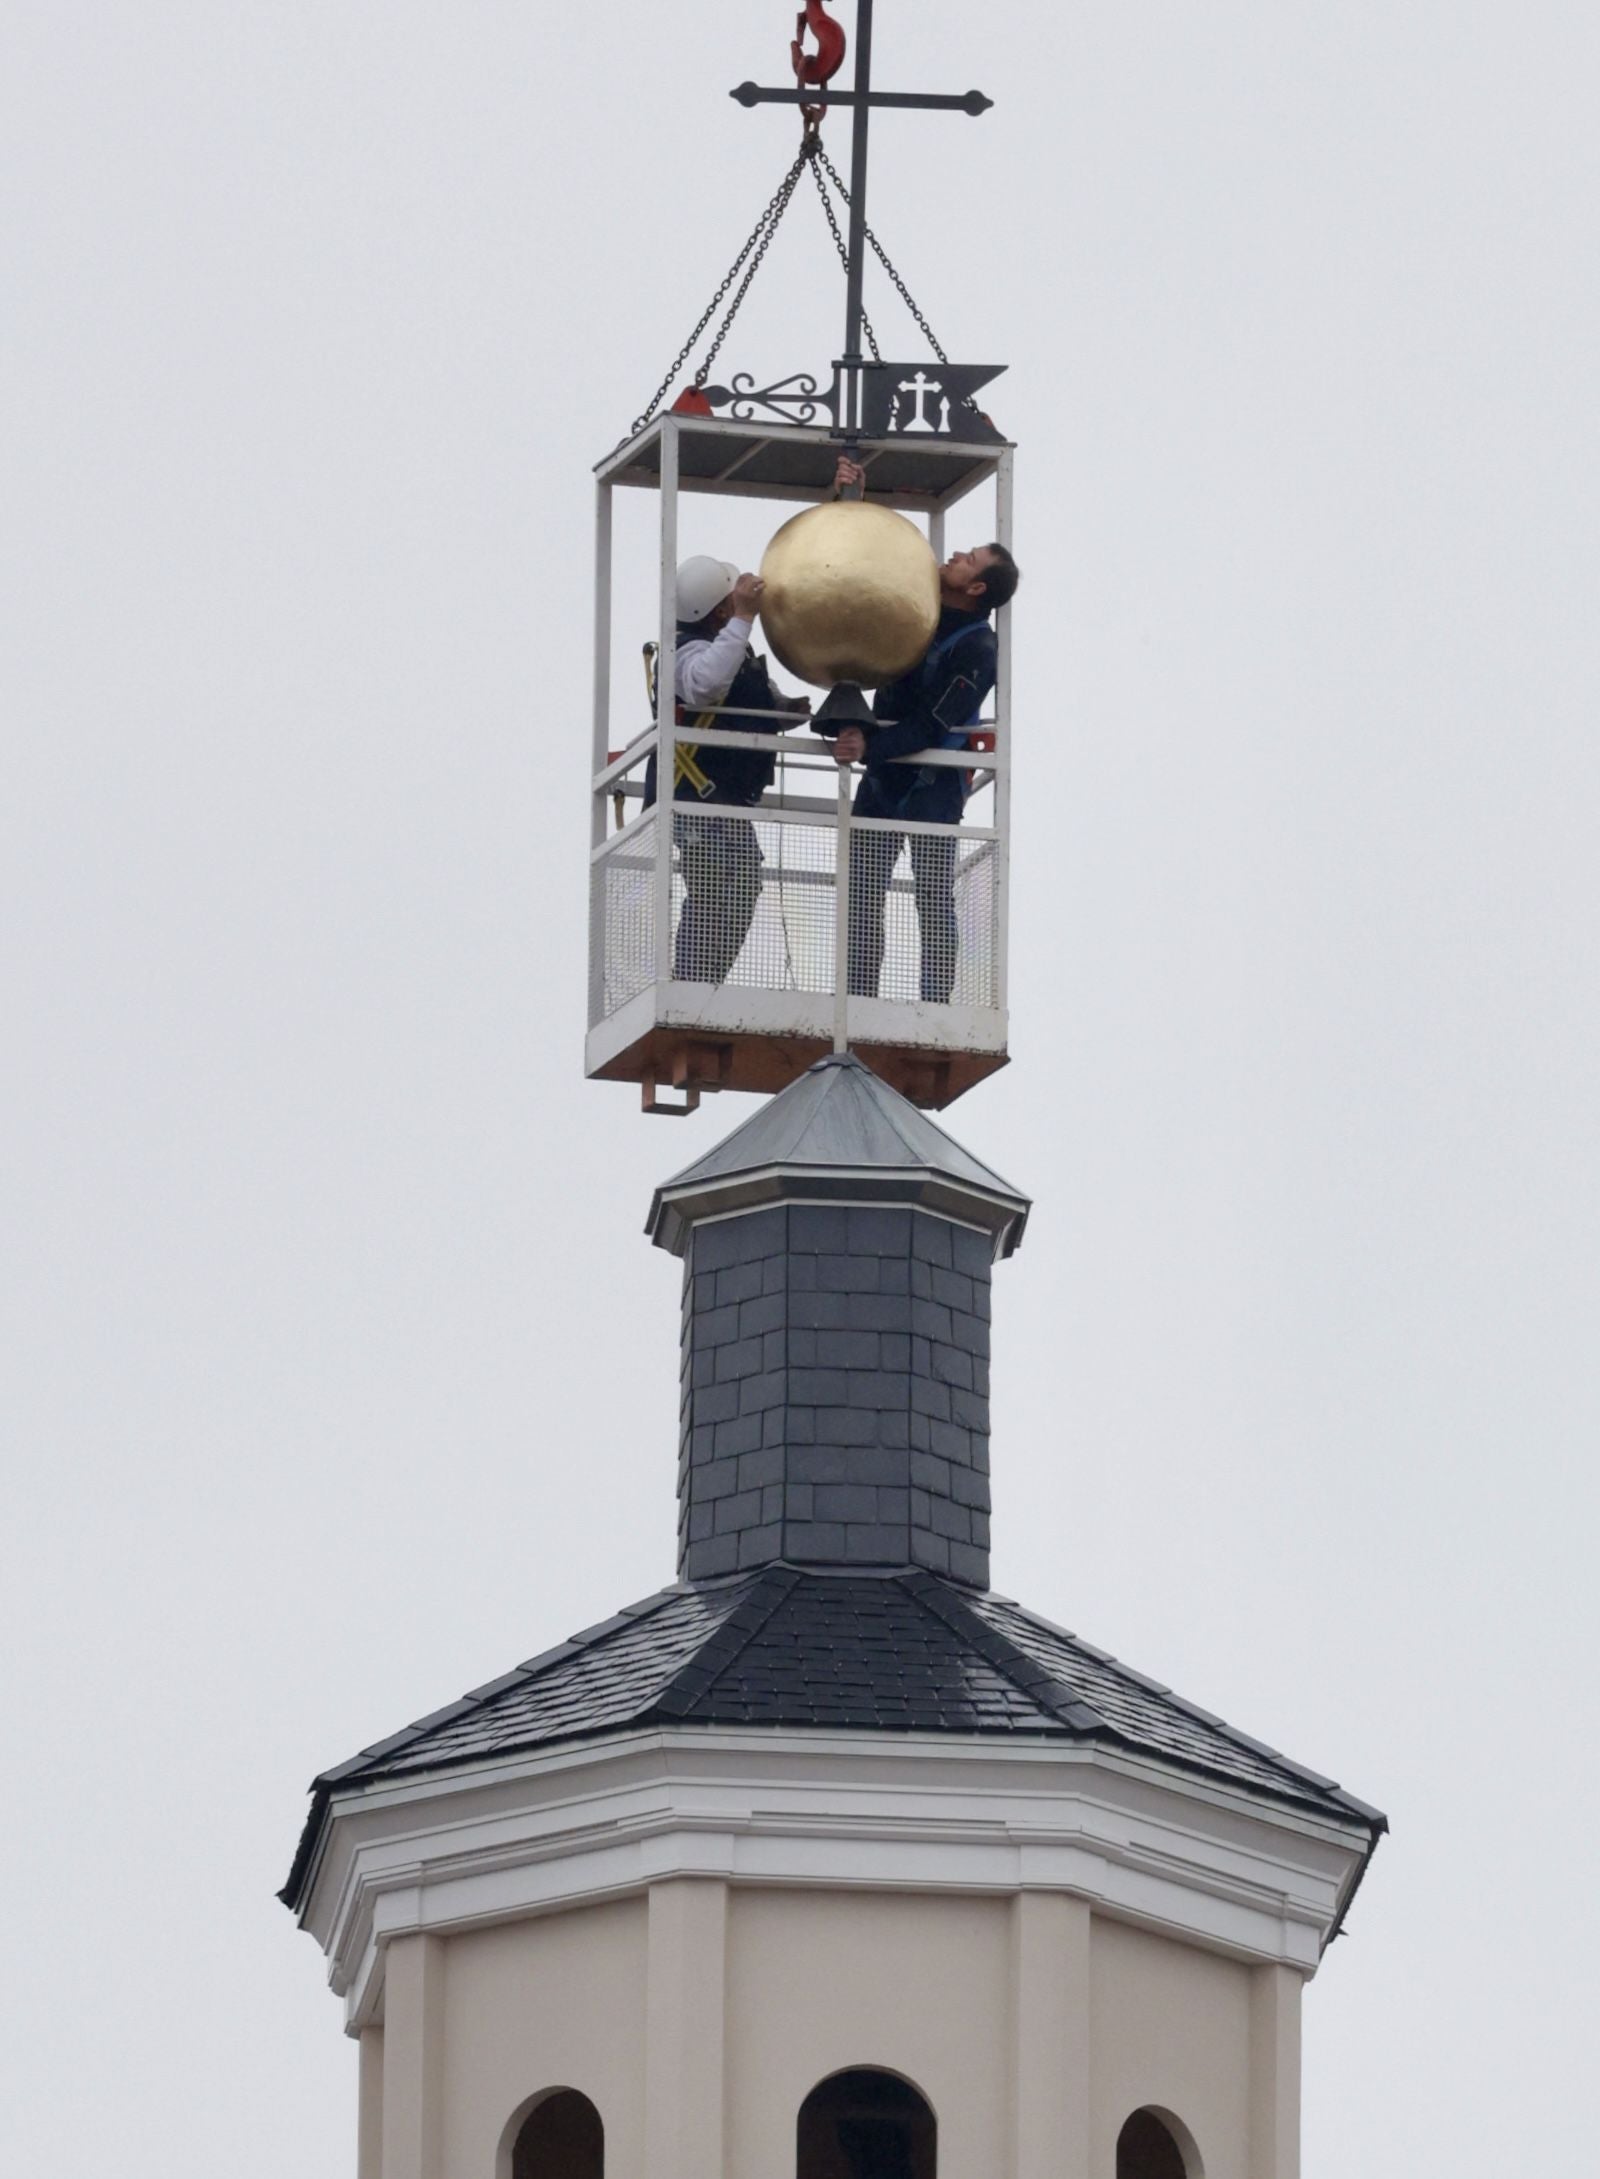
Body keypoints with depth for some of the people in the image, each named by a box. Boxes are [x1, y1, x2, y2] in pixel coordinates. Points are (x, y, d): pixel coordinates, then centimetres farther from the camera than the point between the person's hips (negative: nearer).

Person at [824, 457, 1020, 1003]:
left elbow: (932, 725, -20)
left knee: (934, 905, -8)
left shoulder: (977, 649, -13)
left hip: (934, 782, -7)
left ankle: (936, 1008, -10)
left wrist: (871, 746, -28)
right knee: (863, 899, 0)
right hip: (882, 778, 7)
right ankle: (859, 1004, -1)